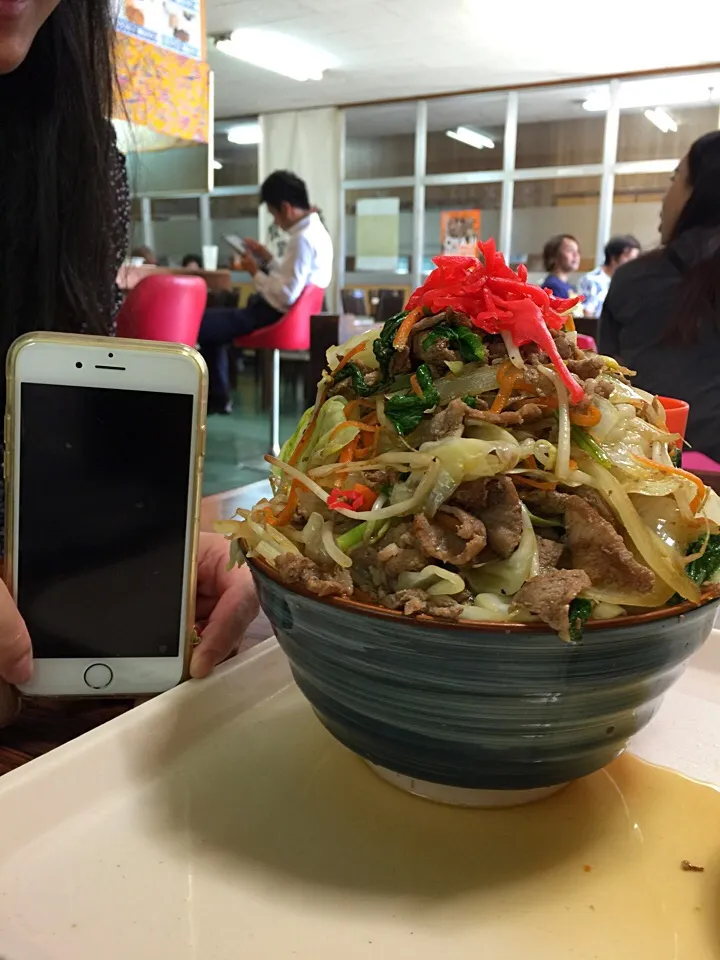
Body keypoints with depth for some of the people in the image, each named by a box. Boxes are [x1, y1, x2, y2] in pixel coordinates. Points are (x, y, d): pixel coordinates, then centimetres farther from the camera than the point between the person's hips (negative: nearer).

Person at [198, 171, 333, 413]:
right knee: (213, 320, 22)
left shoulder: (302, 239, -21)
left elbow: (286, 295, -26)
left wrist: (255, 272, -13)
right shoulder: (315, 230, 10)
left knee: (201, 323, -10)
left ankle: (216, 398, 7)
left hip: (277, 317, -11)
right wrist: (268, 259, 11)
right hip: (285, 314, 11)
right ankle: (217, 397, 23)